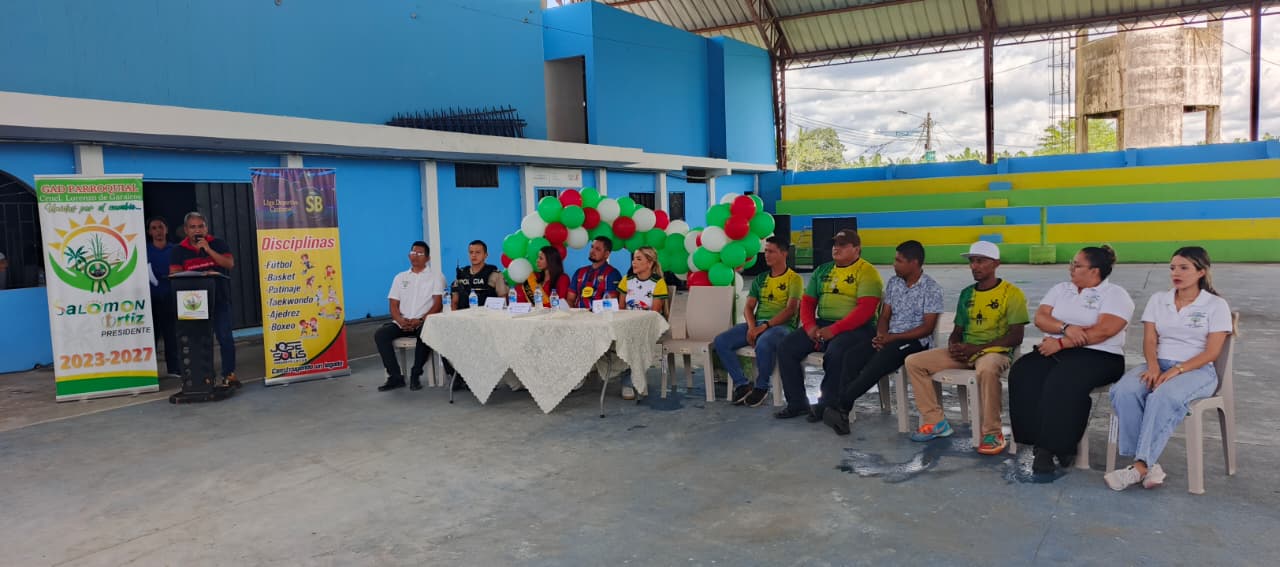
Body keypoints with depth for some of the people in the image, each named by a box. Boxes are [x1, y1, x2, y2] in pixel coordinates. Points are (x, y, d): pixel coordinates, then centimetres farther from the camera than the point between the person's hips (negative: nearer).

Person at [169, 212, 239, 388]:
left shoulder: (218, 244, 7)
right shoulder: (178, 250, 7)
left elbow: (230, 264, -5)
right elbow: (174, 274, -4)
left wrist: (208, 249, -13)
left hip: (219, 299, 0)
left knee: (225, 337, -4)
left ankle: (229, 374, 3)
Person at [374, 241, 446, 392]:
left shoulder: (436, 276, 8)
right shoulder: (400, 277, 20)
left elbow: (438, 304, -3)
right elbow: (393, 305, 12)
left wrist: (421, 320, -17)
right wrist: (401, 320, -10)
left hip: (425, 322, -4)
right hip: (402, 323, 4)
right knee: (380, 334, -22)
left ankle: (415, 375, -20)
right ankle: (395, 376, -17)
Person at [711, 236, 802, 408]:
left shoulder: (794, 279, 2)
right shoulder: (760, 279, 20)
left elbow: (791, 310, -10)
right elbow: (748, 307, 13)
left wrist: (765, 326, -19)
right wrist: (751, 327, -9)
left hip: (781, 325, -6)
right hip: (756, 324, 6)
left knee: (763, 344, -40)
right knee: (720, 342, -17)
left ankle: (762, 387, -15)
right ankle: (742, 384, -9)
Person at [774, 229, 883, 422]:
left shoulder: (867, 272, -4)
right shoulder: (822, 270, 18)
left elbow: (865, 309, -16)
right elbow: (807, 301, 17)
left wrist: (834, 329, -22)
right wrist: (809, 326, -4)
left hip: (856, 328, -6)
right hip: (821, 324, 7)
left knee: (835, 352, -36)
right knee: (786, 348, -10)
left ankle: (827, 405, -16)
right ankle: (797, 402, 0)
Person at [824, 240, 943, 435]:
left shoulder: (932, 289, -6)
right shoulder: (893, 282, 12)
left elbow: (927, 327, -11)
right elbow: (884, 316, 13)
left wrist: (893, 337, -18)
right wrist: (881, 335, -10)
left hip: (917, 340, -6)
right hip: (889, 338, 6)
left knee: (880, 361, -35)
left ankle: (842, 404, -31)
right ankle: (843, 411, -31)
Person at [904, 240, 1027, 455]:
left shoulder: (1011, 293, -4)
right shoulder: (966, 294, 16)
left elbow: (1016, 337, -11)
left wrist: (976, 348, -17)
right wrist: (953, 346, -5)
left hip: (994, 351, -6)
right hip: (964, 352, 7)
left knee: (987, 369, -43)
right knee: (913, 362, -8)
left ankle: (992, 434, -27)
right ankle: (935, 421, -3)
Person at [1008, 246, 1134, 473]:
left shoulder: (1115, 294, 2)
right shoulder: (1061, 289, 20)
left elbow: (1103, 331, -14)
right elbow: (1040, 318, 6)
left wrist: (1061, 343, -16)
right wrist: (1065, 328, -14)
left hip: (1098, 356, -5)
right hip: (1055, 351, 5)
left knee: (1063, 382, -36)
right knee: (1023, 373, -26)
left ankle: (1054, 446, -24)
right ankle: (1041, 443, -23)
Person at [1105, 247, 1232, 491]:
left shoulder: (1216, 305, 4)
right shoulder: (1158, 300, 16)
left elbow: (1212, 352, -5)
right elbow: (1149, 340, 8)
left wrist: (1176, 371, -18)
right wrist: (1153, 366, -13)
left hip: (1197, 370, -4)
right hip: (1158, 364, 4)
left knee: (1164, 397, -38)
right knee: (1124, 392, -30)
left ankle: (1140, 466, -36)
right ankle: (1149, 465, -32)